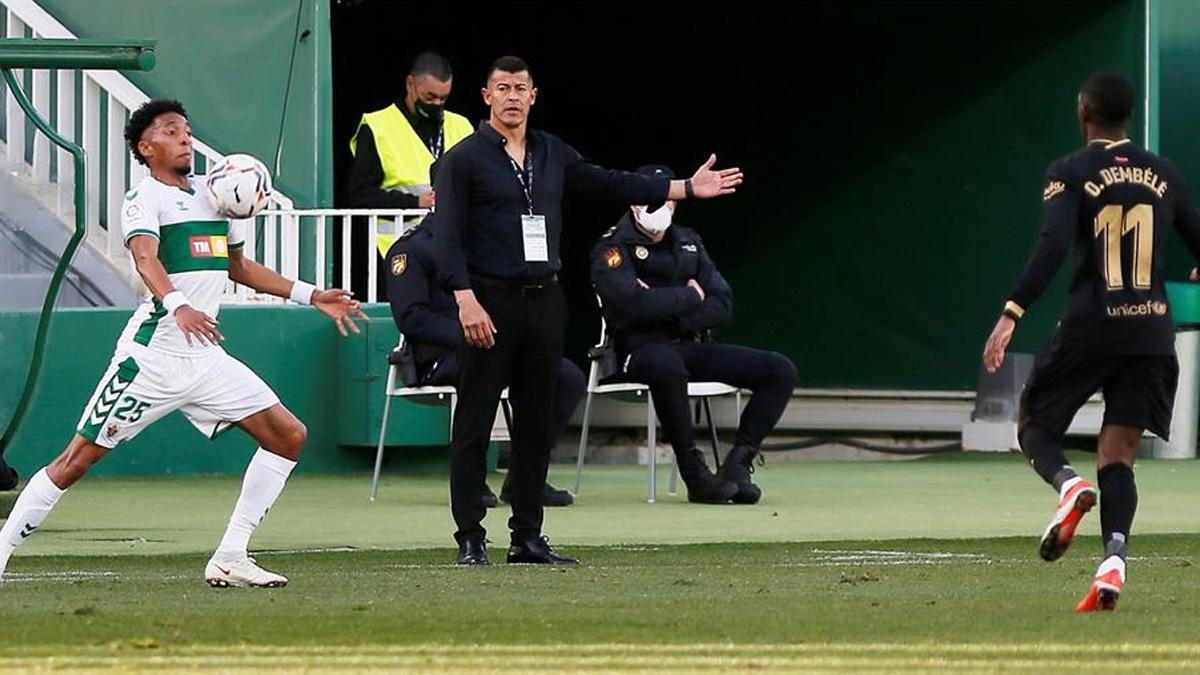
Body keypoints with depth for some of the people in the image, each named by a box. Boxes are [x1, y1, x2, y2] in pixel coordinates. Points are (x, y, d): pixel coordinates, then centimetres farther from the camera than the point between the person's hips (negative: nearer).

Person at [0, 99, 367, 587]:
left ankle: (230, 560, 1)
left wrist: (310, 296, 24)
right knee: (79, 457, -8)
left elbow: (238, 267, 28)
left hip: (205, 357, 7)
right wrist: (178, 304, -47)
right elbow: (146, 258, -27)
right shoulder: (144, 199, -8)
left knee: (289, 436, 0)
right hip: (152, 357, -7)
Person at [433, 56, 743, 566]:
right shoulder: (463, 160, -3)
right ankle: (470, 538, -2)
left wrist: (687, 189, 20)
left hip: (543, 299, 6)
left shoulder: (553, 154, 14)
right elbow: (449, 237, -9)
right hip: (489, 301, -6)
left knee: (536, 425, 7)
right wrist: (466, 300, -21)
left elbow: (609, 184, 22)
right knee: (475, 424, -5)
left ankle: (527, 537, 12)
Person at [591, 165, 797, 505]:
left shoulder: (689, 243, 18)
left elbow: (722, 307, 6)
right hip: (641, 347, -7)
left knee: (781, 371, -6)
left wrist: (666, 306, -10)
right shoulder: (614, 248, -2)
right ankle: (694, 472, -32)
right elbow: (635, 304, -21)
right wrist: (691, 296, -6)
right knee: (667, 369, -44)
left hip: (689, 346, 7)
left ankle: (738, 464, -10)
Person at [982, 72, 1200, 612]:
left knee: (1036, 428, 14)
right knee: (1118, 456, 3)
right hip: (1153, 332, 3)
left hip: (1090, 326, -3)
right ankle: (1113, 563, -19)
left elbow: (1052, 247, -18)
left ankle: (1069, 487, -20)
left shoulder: (1070, 173, -4)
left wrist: (1011, 314, -21)